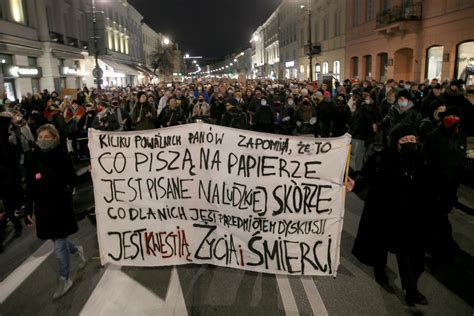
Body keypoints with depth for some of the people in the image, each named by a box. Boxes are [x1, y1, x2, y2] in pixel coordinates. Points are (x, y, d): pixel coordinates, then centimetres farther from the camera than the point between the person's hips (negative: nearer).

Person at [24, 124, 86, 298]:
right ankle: (77, 250, 49)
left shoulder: (62, 156, -10)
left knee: (59, 245, 4)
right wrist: (28, 210, 3)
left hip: (61, 205, -4)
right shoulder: (33, 158, -1)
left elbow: (71, 180, -3)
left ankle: (64, 280, 22)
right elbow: (29, 187, 3)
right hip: (43, 206, 4)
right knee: (58, 241, 17)